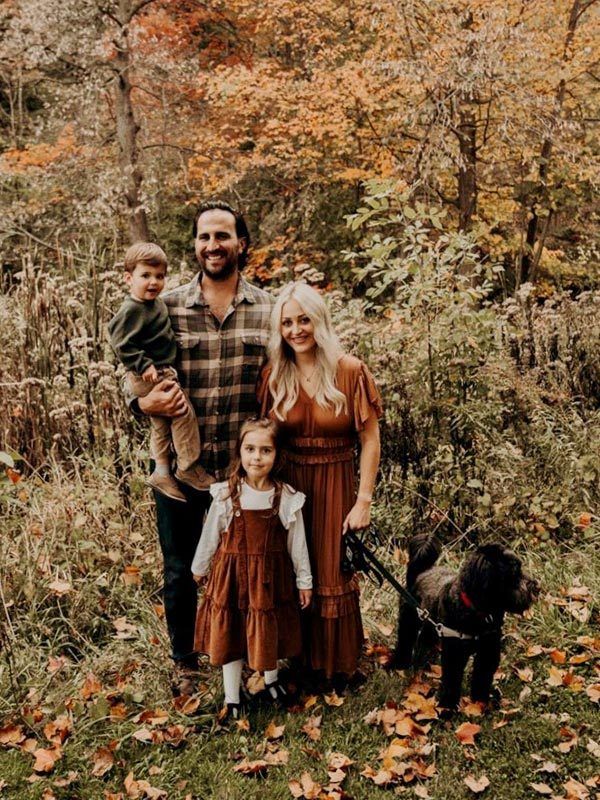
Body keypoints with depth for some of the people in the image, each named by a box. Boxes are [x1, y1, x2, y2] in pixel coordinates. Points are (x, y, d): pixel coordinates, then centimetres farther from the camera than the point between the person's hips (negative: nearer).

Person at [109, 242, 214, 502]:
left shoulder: (155, 303, 11)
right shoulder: (132, 310, -18)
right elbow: (122, 343, -22)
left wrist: (166, 367, 20)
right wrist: (143, 365, -25)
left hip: (162, 371, 10)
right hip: (149, 377, -10)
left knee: (161, 424, 16)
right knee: (184, 411, -10)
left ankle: (162, 472, 26)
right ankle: (189, 468, 0)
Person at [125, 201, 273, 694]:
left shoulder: (268, 308, 1)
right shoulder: (167, 307, -1)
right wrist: (144, 403, -18)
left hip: (246, 468, 0)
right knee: (181, 570, 14)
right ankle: (185, 662, 36)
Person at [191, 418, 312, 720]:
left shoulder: (287, 498, -10)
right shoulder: (225, 495, -11)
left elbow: (296, 542, 0)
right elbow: (210, 536, 3)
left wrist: (304, 581, 6)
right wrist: (200, 567, 14)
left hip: (270, 575, 0)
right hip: (231, 573, 0)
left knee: (269, 631, 16)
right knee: (229, 632, 10)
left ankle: (271, 680, 45)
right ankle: (231, 698, 28)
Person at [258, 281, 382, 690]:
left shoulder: (350, 371, -10)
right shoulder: (274, 375, -1)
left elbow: (370, 441, -7)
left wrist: (363, 501, -10)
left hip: (335, 485, -3)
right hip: (288, 484, 3)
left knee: (334, 575, 7)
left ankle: (340, 663, 26)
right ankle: (301, 657, 31)